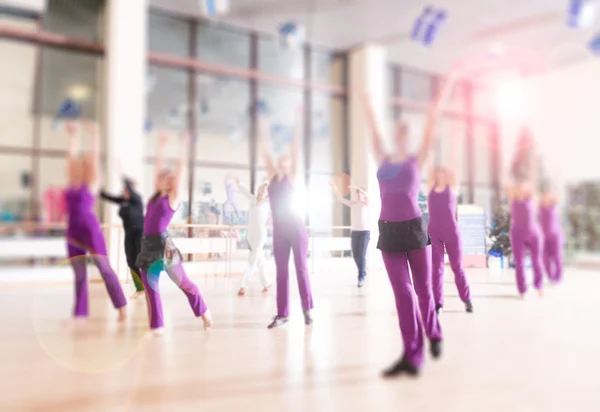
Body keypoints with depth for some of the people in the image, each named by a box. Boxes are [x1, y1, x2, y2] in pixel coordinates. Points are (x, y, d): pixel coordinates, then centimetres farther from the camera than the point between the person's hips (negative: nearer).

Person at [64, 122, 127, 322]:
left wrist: (94, 135, 1)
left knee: (105, 269, -4)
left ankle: (122, 307, 2)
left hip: (91, 230, -5)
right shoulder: (73, 183, 12)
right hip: (73, 232, 5)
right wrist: (73, 135, 22)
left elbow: (95, 157, -2)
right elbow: (72, 155, 17)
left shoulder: (92, 183, 0)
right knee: (79, 274, 9)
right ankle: (79, 313, 16)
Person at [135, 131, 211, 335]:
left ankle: (203, 312, 24)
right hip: (148, 245, 6)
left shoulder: (173, 197, -3)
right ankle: (157, 325, 13)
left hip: (164, 245, -6)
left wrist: (184, 145, -2)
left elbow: (180, 168, -5)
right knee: (149, 285, 5)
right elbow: (159, 166, 17)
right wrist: (162, 145, 21)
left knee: (183, 282, 6)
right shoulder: (155, 196, 12)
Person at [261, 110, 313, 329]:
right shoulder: (272, 176, 11)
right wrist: (264, 134, 13)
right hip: (279, 230, 4)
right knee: (281, 271, 6)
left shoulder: (292, 177, 1)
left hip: (296, 228, -4)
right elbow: (266, 154, 13)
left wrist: (297, 123, -4)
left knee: (301, 267, 2)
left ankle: (307, 309, 14)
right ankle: (282, 313, 11)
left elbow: (295, 149, -2)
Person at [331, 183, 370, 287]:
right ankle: (363, 273, 26)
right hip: (354, 232, 5)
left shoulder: (365, 203, -3)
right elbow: (340, 198, 4)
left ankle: (361, 278, -6)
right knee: (355, 255, 5)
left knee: (362, 255, -11)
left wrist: (357, 189, -35)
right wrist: (335, 188, -9)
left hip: (365, 232, -4)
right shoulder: (352, 204, 9)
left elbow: (367, 196, -26)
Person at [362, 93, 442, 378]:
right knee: (402, 292, -1)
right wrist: (368, 107, 24)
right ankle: (412, 354, 3)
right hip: (388, 231, 2)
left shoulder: (416, 161, 7)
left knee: (423, 288, 10)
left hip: (414, 228, -2)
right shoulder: (383, 160, 12)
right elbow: (374, 133, 19)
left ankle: (433, 335, 35)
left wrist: (433, 111, 5)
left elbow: (429, 135, 4)